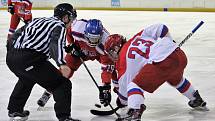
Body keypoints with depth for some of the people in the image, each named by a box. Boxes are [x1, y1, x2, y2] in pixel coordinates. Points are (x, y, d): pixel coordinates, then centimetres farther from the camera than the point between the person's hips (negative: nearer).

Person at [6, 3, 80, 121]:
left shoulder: (38, 20, 26)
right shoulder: (59, 26, 2)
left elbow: (19, 33, 27)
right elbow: (56, 43, -18)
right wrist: (62, 64, -33)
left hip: (11, 57, 9)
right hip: (29, 60, -9)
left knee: (27, 78, 40)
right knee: (62, 84, -2)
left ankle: (14, 110, 49)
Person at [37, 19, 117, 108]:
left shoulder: (105, 41, -41)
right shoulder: (78, 27, -40)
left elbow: (107, 67, -39)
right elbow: (68, 30, -13)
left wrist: (105, 86, -43)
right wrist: (71, 44, -17)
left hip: (98, 53, 0)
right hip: (79, 49, 1)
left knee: (111, 67, -17)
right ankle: (47, 94, 6)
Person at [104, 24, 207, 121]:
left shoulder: (123, 58, 8)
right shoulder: (138, 37, 24)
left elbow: (125, 83, 10)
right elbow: (161, 28, 18)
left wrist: (122, 101, 26)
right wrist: (170, 44, 33)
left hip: (161, 63, -8)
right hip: (180, 55, 8)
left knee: (135, 85, 0)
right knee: (176, 79, 40)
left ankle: (134, 112, -20)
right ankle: (197, 101, 57)